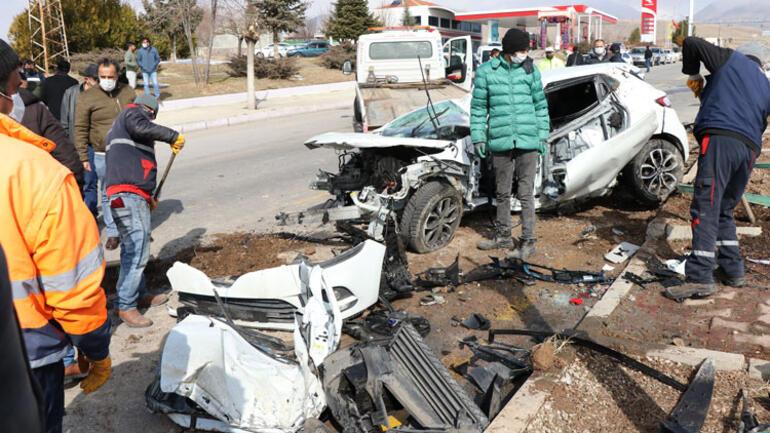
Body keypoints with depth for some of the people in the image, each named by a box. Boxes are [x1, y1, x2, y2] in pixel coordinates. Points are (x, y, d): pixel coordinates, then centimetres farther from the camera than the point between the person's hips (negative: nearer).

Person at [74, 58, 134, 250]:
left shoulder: (128, 92, 4)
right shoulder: (87, 97, -6)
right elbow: (81, 129, -5)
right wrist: (83, 157, -8)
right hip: (103, 156, -2)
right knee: (108, 194, 6)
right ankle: (113, 232, 17)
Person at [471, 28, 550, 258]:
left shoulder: (531, 70, 5)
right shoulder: (486, 71, 1)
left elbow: (540, 104, 11)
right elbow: (478, 107, 6)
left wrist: (543, 135, 7)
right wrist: (478, 137, 2)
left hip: (528, 142, -1)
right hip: (500, 142, 1)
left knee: (526, 193, 0)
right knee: (502, 193, 13)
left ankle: (528, 241, 9)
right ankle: (503, 236, 28)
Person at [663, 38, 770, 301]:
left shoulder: (732, 59, 16)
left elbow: (691, 43, 9)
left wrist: (692, 74, 25)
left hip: (720, 138, -7)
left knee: (706, 209, -14)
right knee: (724, 210, 20)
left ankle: (700, 279, -22)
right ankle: (733, 270, 21)